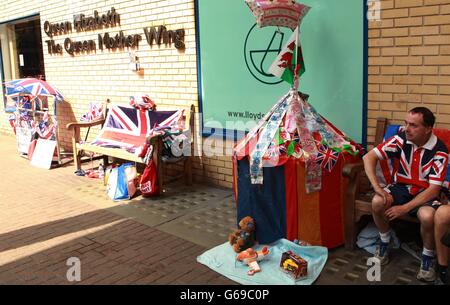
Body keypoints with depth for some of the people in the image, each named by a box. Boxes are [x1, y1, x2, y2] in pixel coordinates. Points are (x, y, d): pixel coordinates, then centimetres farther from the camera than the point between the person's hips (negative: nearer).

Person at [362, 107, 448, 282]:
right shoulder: (401, 139, -12)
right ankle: (384, 243, 0)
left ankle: (428, 257, -4)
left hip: (425, 192, -2)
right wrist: (377, 188, -25)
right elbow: (369, 157, -14)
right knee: (377, 202, -28)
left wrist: (405, 208, -27)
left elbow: (434, 189, -20)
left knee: (427, 216, -35)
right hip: (401, 187, 3)